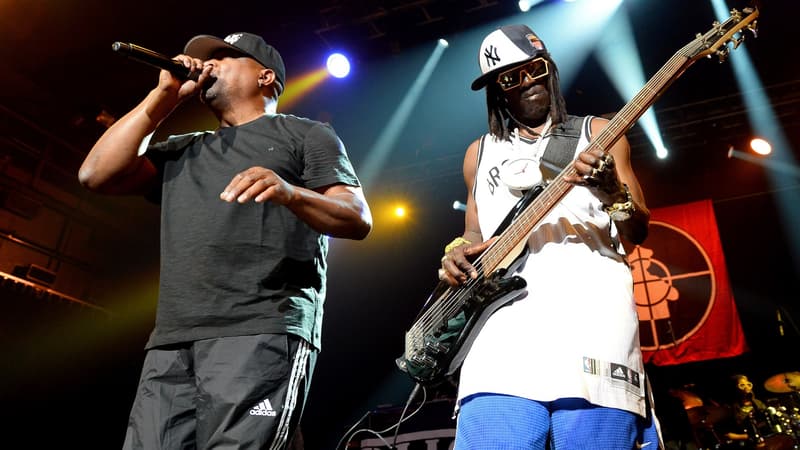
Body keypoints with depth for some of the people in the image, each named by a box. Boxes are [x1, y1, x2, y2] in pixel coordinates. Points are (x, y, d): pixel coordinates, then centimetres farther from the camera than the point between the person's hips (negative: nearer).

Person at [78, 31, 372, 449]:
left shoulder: (306, 134, 13)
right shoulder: (180, 150, 28)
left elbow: (358, 219, 1)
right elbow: (97, 175, 14)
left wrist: (290, 193, -20)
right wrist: (164, 97, 16)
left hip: (263, 332, -5)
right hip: (171, 341, 5)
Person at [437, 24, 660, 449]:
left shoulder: (597, 134, 17)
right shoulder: (480, 152, 24)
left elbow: (639, 230, 11)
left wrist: (612, 194, -12)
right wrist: (457, 253, 3)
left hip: (590, 314, -1)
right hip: (501, 322, 2)